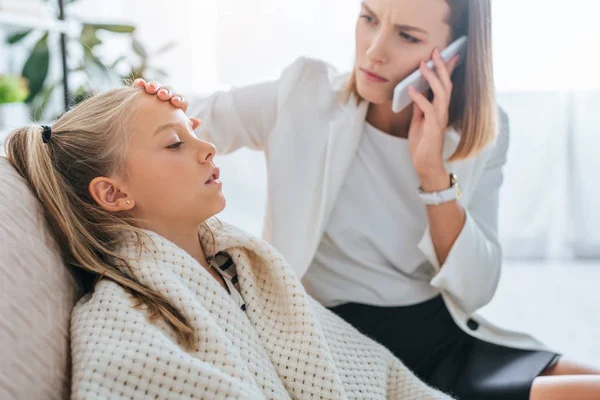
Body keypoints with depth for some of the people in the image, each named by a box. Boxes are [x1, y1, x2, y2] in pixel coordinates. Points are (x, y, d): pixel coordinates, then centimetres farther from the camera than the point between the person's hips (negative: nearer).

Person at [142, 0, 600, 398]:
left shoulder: (481, 131, 0)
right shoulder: (305, 96, -7)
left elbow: (473, 294, -6)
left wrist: (434, 172, -18)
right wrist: (156, 100, -21)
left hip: (450, 339, 5)